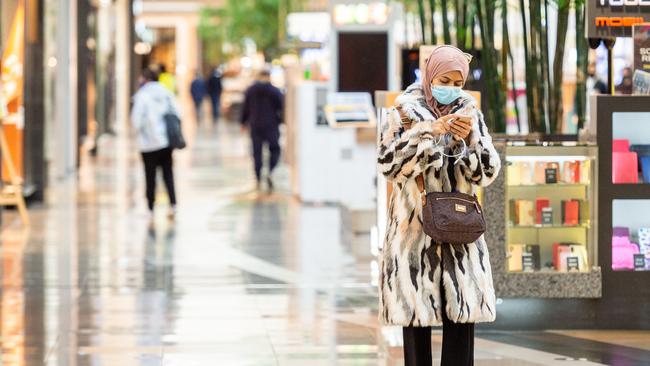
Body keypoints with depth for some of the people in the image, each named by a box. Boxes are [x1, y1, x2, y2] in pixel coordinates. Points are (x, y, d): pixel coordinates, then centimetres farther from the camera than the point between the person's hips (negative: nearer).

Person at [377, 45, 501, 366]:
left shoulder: (469, 112, 9)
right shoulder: (406, 110, 3)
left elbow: (487, 172, 5)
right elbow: (387, 163, -6)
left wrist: (469, 138, -12)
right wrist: (427, 133, -13)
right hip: (415, 227, -2)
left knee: (462, 315, -4)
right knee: (415, 316, -1)